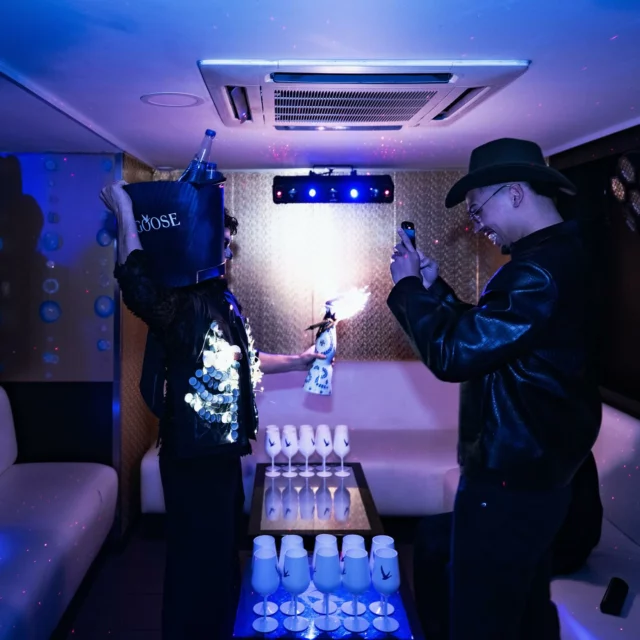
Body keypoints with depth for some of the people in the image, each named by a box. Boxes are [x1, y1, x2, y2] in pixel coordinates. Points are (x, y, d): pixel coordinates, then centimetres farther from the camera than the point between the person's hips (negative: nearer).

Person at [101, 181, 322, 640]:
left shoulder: (223, 299, 11)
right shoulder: (180, 302, -17)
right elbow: (137, 287, -41)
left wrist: (298, 361, 25)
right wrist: (125, 216, -38)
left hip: (222, 451, 10)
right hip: (193, 456, -9)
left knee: (223, 556, 23)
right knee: (199, 562, 4)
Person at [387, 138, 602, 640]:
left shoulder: (540, 272, -25)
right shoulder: (560, 256, 9)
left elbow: (453, 353, -25)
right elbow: (483, 334, 15)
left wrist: (408, 286, -12)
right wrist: (433, 285, 8)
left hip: (508, 483, -10)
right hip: (537, 472, 10)